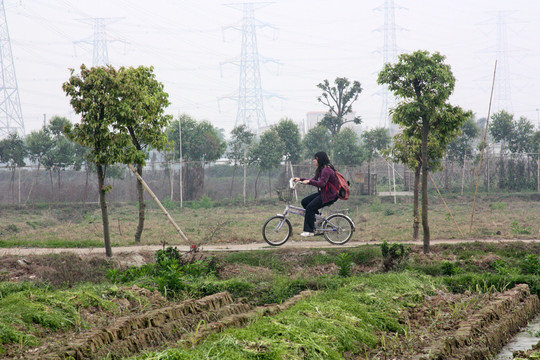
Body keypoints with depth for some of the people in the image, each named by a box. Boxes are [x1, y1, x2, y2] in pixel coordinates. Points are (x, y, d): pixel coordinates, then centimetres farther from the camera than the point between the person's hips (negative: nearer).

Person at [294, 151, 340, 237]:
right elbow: (314, 180, 17)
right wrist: (300, 179, 10)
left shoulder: (326, 170, -19)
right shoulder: (321, 169, 14)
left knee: (310, 207, -20)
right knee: (304, 202, 4)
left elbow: (322, 184, -29)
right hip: (322, 193, 11)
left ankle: (309, 231, -15)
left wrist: (309, 181, -29)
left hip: (329, 196, -11)